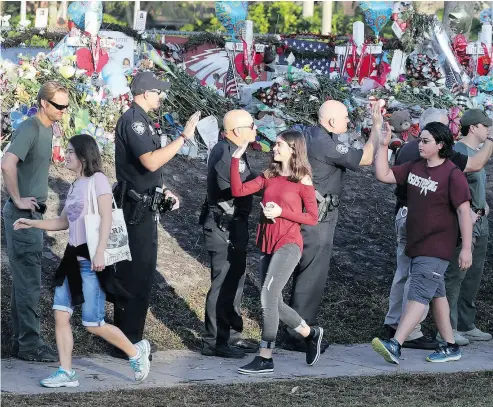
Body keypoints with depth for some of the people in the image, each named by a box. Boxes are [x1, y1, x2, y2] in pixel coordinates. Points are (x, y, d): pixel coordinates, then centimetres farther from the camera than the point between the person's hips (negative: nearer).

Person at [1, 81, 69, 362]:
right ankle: (30, 345, -1)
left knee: (26, 281, 14)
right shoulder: (30, 129, -17)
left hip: (33, 213, 9)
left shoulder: (48, 129, 11)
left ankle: (23, 341, 21)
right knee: (29, 283, -6)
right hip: (23, 214, -9)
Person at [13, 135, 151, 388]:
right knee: (60, 315, 0)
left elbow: (106, 218, -15)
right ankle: (66, 373, 3)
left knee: (93, 324, -7)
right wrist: (32, 223, 15)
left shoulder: (97, 180, -7)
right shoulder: (74, 186, 17)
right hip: (73, 258, 8)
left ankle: (136, 352, 12)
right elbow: (64, 222, 25)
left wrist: (100, 253, -24)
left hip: (91, 260, -8)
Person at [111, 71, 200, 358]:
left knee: (140, 271, 16)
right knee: (136, 274, -6)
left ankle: (130, 337, 25)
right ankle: (127, 343, 0)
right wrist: (184, 137, -27)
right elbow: (151, 161, -30)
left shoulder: (140, 119, 15)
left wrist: (162, 191, 16)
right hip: (136, 209, -11)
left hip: (143, 207, 11)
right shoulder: (133, 120, -17)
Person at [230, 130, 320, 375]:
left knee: (268, 296, -15)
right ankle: (311, 334, 31)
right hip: (267, 245, 7)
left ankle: (265, 359, -10)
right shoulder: (269, 176, 11)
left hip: (288, 244, -7)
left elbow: (312, 218, -4)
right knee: (273, 302, 9)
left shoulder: (302, 180, -3)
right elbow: (238, 190, 1)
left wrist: (282, 212, -15)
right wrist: (236, 158, -5)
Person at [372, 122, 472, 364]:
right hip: (416, 244, 8)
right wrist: (383, 145, -3)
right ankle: (450, 347, 23)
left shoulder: (452, 174, -14)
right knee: (436, 295, 14)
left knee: (418, 296, -14)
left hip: (437, 247, -8)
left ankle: (395, 345, -24)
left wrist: (466, 248, -17)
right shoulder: (414, 168, 7)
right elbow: (383, 175, 6)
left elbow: (464, 211, -14)